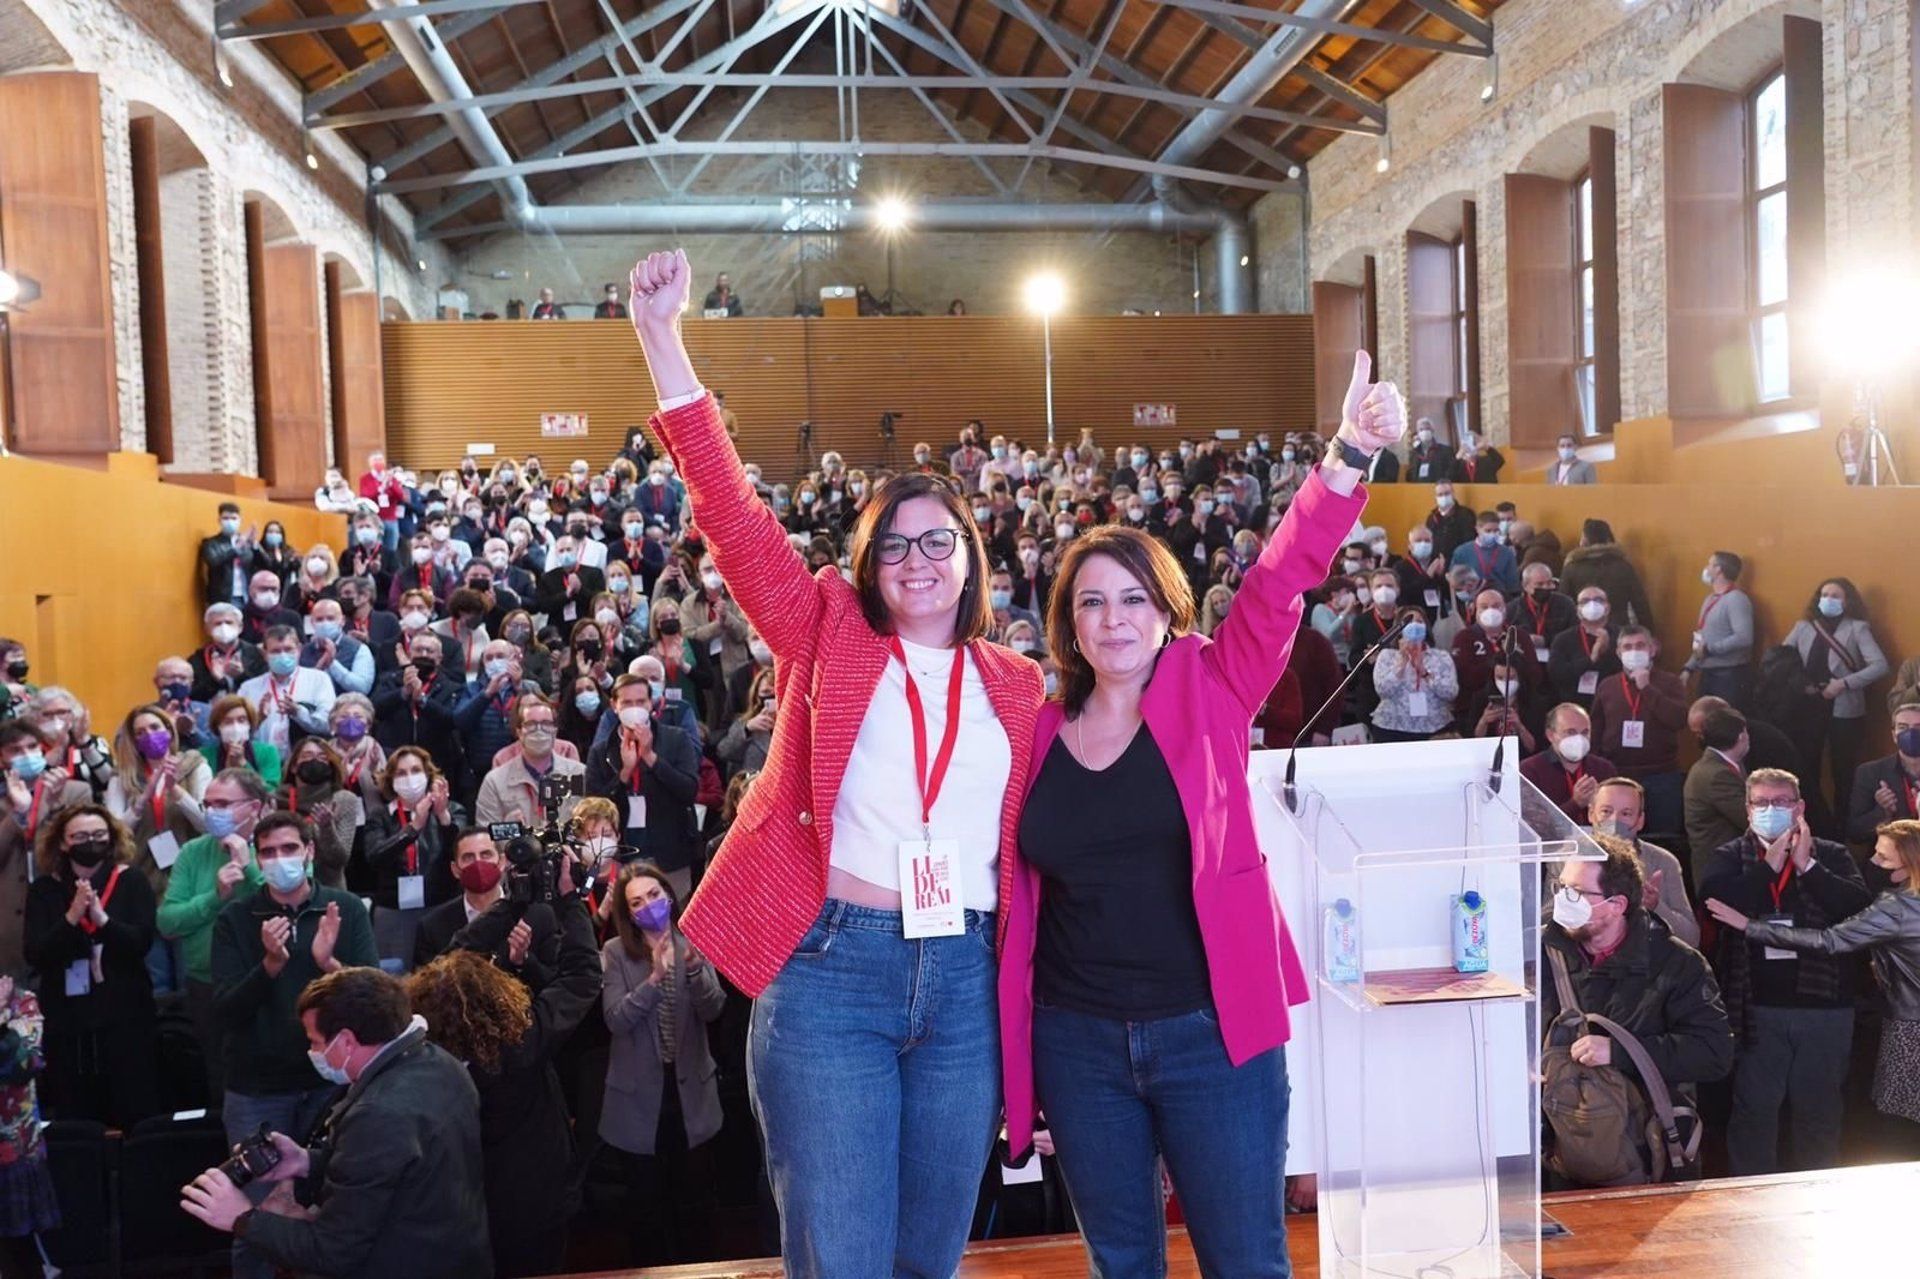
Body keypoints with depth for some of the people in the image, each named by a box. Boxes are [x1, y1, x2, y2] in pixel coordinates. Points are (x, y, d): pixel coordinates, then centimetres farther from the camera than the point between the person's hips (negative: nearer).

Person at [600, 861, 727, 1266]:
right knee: (646, 1194, 13)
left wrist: (695, 969, -28)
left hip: (690, 1085, 1)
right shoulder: (616, 952, -7)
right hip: (641, 1090, -1)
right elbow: (616, 1019, -17)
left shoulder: (692, 943, -3)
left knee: (695, 1191, 12)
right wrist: (654, 978, -29)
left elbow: (713, 1010, -10)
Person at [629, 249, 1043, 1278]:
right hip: (830, 968, -3)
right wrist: (661, 336, -13)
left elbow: (1030, 840, 15)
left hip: (966, 978, 3)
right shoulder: (828, 635, 4)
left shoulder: (1015, 684, 11)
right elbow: (731, 513, -6)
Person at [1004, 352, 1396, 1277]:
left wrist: (1351, 454, -28)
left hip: (1211, 1029, -2)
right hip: (1076, 1040, 3)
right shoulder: (1039, 731, 2)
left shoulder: (1209, 691, -3)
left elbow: (1279, 582, -16)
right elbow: (1024, 884, 7)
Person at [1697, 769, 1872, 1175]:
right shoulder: (1729, 858, 5)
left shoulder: (1832, 856, 7)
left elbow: (1860, 907, -9)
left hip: (1824, 1005, 1)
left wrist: (1807, 865, -13)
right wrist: (1770, 864, -11)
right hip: (1757, 1007, -1)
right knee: (1753, 1109, 6)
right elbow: (1715, 902, -14)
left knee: (1819, 1112, 13)